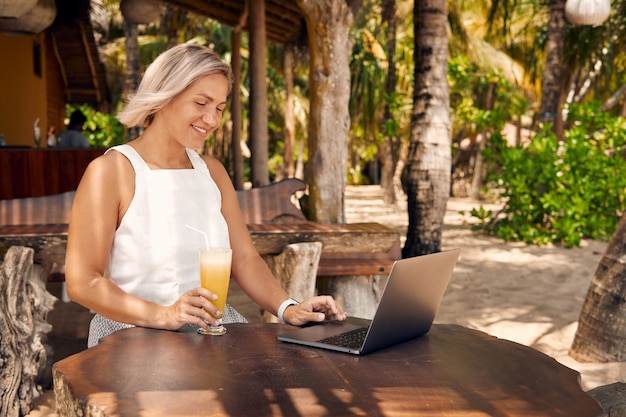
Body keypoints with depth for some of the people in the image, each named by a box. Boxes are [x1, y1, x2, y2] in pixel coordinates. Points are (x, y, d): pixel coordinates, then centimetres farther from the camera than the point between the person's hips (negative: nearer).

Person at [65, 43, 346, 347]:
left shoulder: (212, 171, 13)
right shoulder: (110, 171, -7)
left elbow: (245, 258, 8)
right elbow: (81, 282, -12)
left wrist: (288, 309, -9)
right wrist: (161, 315, -26)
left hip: (214, 331, 6)